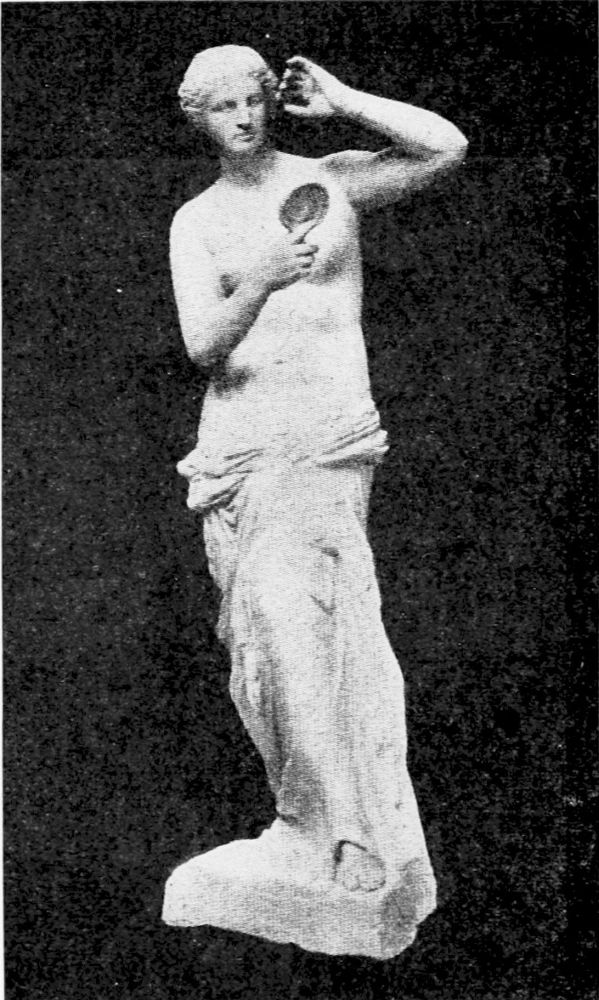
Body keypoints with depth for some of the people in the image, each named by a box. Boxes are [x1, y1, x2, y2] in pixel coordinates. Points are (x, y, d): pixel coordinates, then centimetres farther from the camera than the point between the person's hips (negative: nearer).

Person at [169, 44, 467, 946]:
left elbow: (447, 147, -4)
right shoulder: (196, 222, 12)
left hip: (332, 436, -3)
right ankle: (316, 818, 15)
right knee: (267, 630, 2)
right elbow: (202, 346, -1)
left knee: (296, 618, -16)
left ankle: (346, 830, -7)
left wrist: (338, 100, 1)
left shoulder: (330, 179, 9)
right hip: (238, 439, 3)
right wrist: (260, 284, -20)